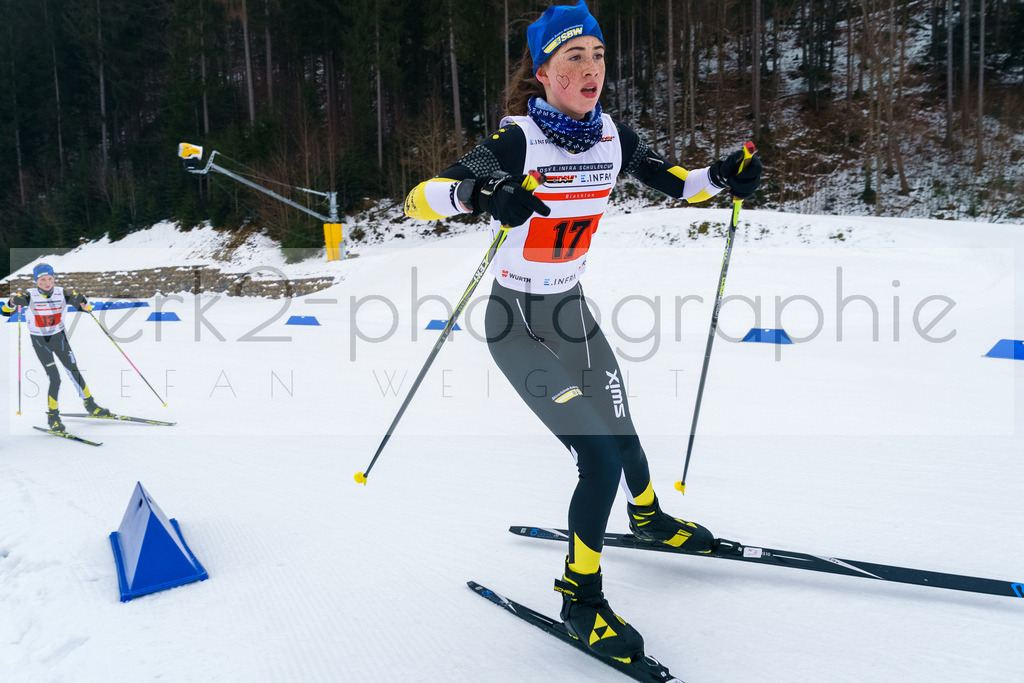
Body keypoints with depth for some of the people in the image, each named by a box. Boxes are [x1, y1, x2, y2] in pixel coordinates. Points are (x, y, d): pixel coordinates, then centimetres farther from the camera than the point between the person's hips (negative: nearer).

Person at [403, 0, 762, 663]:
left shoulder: (613, 136, -3)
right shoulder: (517, 142, -20)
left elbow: (675, 183, 10)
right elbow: (419, 198, -28)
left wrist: (724, 176, -10)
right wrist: (480, 193, -48)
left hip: (575, 314, 6)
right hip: (519, 326, -6)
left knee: (623, 437, 16)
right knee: (599, 456, -13)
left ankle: (648, 515, 50)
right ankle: (580, 596, 10)